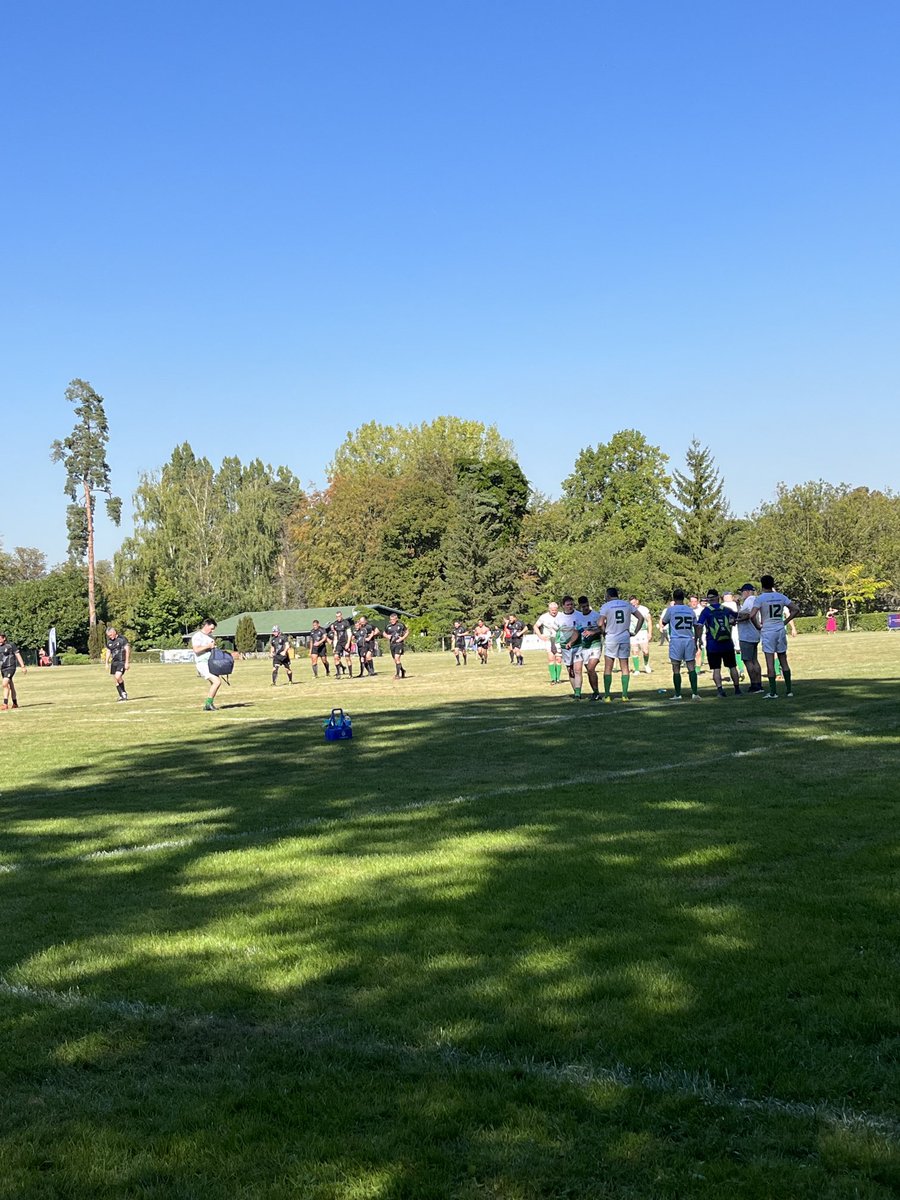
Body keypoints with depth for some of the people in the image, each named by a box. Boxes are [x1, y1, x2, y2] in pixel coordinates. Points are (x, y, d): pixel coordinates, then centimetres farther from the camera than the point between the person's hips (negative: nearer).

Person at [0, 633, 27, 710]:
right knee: (11, 687, 14)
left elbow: (18, 656, -6)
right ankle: (15, 704, 22)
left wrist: (23, 667, -9)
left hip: (10, 668, -7)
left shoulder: (10, 645, -7)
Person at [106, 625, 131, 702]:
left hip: (122, 661, -7)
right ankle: (121, 696, 12)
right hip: (114, 662, 7)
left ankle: (124, 692, -6)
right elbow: (108, 652, 20)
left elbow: (127, 651, -9)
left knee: (118, 676, -22)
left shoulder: (122, 639, -8)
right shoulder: (109, 642, 11)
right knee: (116, 680, 4)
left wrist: (127, 662, -13)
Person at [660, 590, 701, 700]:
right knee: (691, 668, 3)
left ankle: (678, 694, 4)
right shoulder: (690, 610, 9)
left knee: (676, 669, 3)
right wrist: (696, 642, 24)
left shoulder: (671, 609, -2)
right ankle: (694, 693, -5)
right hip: (689, 640, 3)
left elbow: (663, 623, 13)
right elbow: (696, 627, 14)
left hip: (676, 641, -3)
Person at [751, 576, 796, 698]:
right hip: (781, 630, 4)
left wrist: (758, 626, -3)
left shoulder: (760, 598, -9)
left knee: (770, 663, -3)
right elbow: (793, 610, 9)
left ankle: (773, 692, -4)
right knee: (784, 661, 12)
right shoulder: (781, 597, 5)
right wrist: (784, 622, 11)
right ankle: (789, 689, 13)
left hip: (767, 632, -4)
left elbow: (752, 615, -19)